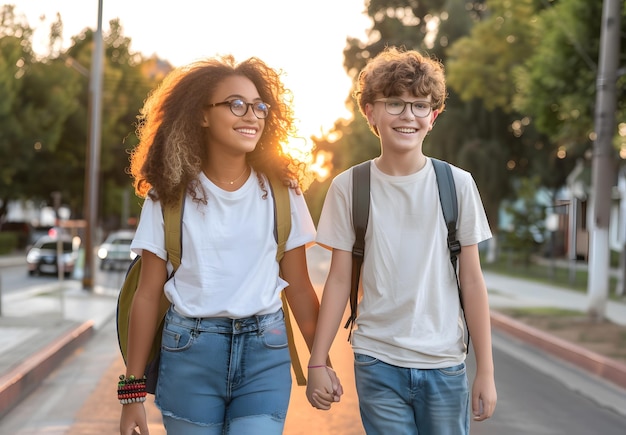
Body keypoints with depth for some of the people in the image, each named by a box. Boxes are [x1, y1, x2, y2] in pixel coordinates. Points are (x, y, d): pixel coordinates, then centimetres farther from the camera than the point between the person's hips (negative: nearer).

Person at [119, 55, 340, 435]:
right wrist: (134, 389, 0)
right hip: (189, 351, 0)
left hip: (265, 352, 1)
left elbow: (299, 286, 6)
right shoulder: (170, 194, -1)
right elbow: (148, 293, 1)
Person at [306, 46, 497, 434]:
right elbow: (340, 280, 3)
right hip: (378, 362, 0)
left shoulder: (458, 185, -1)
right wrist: (317, 361, 1)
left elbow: (472, 281, 1)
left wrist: (486, 370, 0)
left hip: (444, 364, 0)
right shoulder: (348, 188, -1)